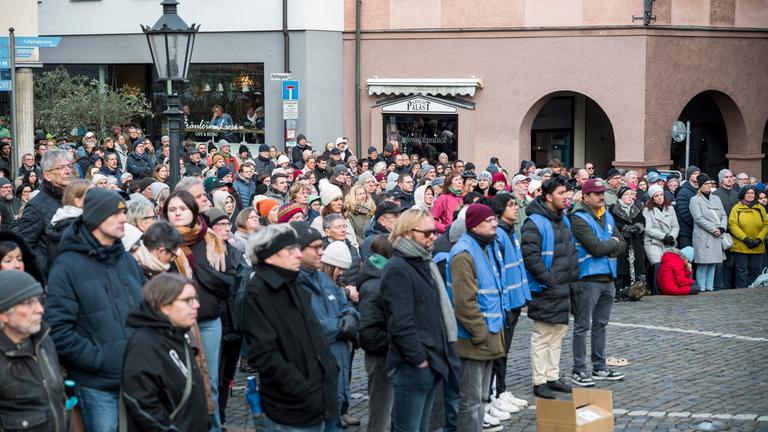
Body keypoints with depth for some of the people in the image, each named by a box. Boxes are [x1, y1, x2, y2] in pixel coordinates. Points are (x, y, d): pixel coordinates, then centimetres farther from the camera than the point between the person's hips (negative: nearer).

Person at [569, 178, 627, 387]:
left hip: (608, 278, 8)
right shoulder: (579, 219, -13)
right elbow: (595, 247, -22)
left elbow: (622, 245, 10)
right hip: (587, 279, -8)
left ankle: (599, 367, 25)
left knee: (600, 325, 16)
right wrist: (613, 243, -5)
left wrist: (607, 249, -9)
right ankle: (579, 370, 5)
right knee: (583, 326, -1)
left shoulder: (607, 217, 13)